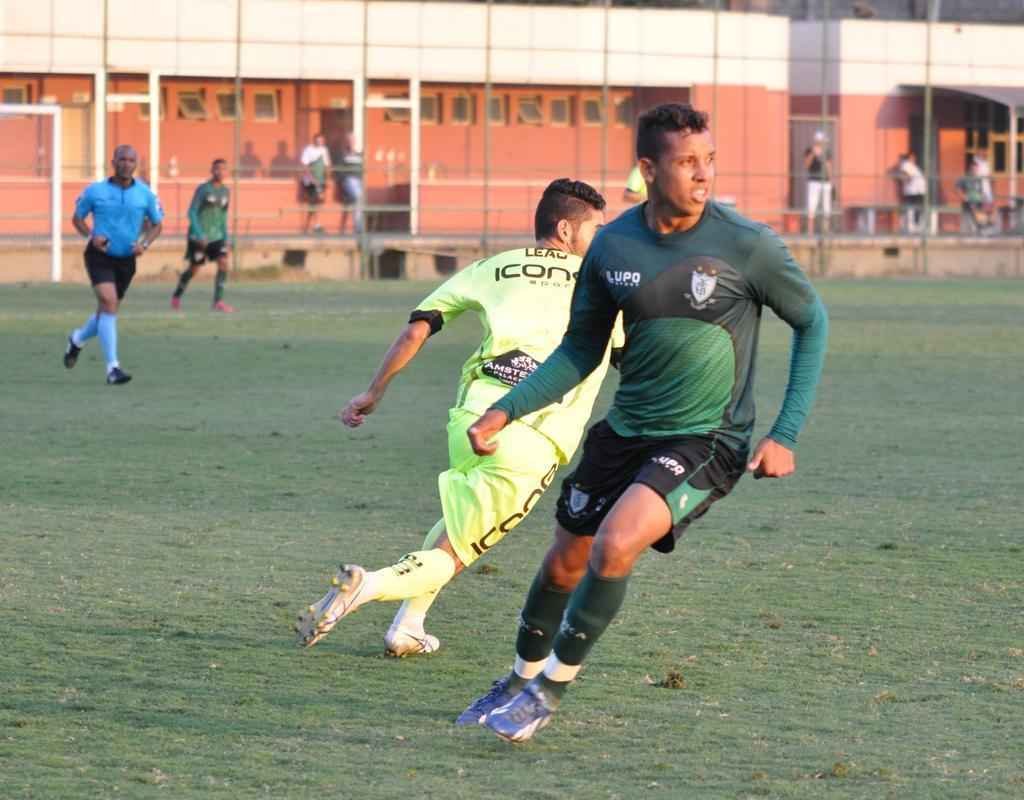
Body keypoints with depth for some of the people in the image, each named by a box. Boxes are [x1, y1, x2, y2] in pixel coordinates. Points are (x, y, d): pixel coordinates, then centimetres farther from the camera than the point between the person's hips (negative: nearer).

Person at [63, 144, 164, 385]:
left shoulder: (145, 194, -1)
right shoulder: (95, 191, -6)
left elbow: (157, 224, 10)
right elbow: (77, 218, 7)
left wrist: (144, 244, -9)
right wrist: (91, 236, -13)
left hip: (126, 259, 4)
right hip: (100, 256, -4)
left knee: (106, 312, 14)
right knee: (109, 303, -23)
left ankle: (77, 339, 48)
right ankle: (112, 369, -23)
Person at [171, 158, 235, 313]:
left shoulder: (226, 191, 7)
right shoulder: (203, 189, -9)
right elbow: (192, 212, -11)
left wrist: (225, 238, 15)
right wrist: (199, 235, -20)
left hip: (217, 236, 4)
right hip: (199, 237, -4)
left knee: (223, 263, -15)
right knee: (193, 268, 4)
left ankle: (218, 301, -14)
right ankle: (176, 297, 27)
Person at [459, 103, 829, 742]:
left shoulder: (748, 245, -15)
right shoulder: (613, 245, -3)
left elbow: (812, 323, -1)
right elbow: (581, 352, 9)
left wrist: (785, 435, -7)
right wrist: (505, 413, -2)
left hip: (707, 442, -5)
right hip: (624, 431, 5)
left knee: (614, 545, -25)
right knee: (565, 564, 12)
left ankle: (552, 689, -4)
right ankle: (521, 681, 40)